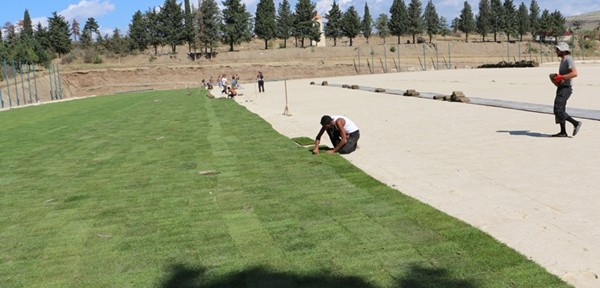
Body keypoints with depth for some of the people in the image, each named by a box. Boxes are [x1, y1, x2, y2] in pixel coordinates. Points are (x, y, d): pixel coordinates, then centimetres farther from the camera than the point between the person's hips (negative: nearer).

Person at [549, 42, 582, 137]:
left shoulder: (568, 59, -13)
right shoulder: (563, 60, 18)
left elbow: (574, 73, -25)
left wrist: (560, 77, -22)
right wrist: (556, 79, 13)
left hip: (565, 88, -10)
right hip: (561, 87, 10)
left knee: (558, 110, -13)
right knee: (560, 110, 9)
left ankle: (575, 123, -2)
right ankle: (563, 132, 13)